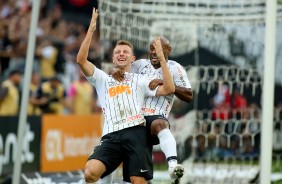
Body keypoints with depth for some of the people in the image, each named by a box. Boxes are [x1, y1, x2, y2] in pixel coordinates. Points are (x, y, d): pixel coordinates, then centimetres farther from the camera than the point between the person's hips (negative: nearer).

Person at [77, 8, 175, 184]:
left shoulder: (141, 80, 23)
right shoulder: (103, 79, 26)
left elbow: (169, 89, 7)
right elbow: (81, 60, 11)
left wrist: (162, 58, 5)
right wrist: (91, 30, 7)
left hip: (136, 132, -1)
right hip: (111, 136, 1)